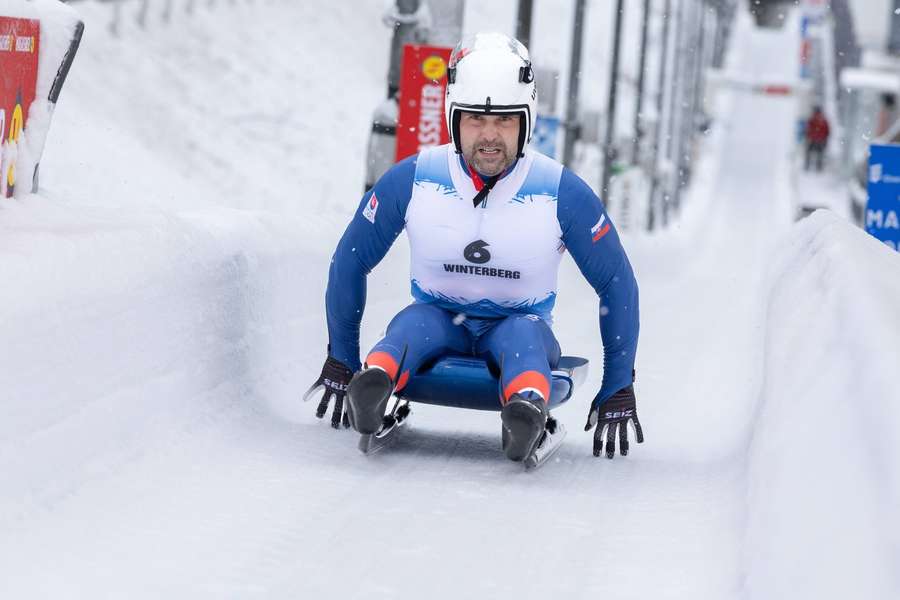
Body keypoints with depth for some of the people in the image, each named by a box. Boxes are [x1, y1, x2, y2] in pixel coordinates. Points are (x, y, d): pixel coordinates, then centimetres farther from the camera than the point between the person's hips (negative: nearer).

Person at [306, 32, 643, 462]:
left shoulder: (562, 193, -10)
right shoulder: (410, 180, -8)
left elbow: (617, 284, -2)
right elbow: (349, 262, 4)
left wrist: (618, 391, -4)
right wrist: (341, 362, 4)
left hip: (520, 325, -1)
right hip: (439, 321, 1)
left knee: (523, 333, -36)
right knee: (412, 322, -34)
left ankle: (527, 410, -67)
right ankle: (375, 382, -64)